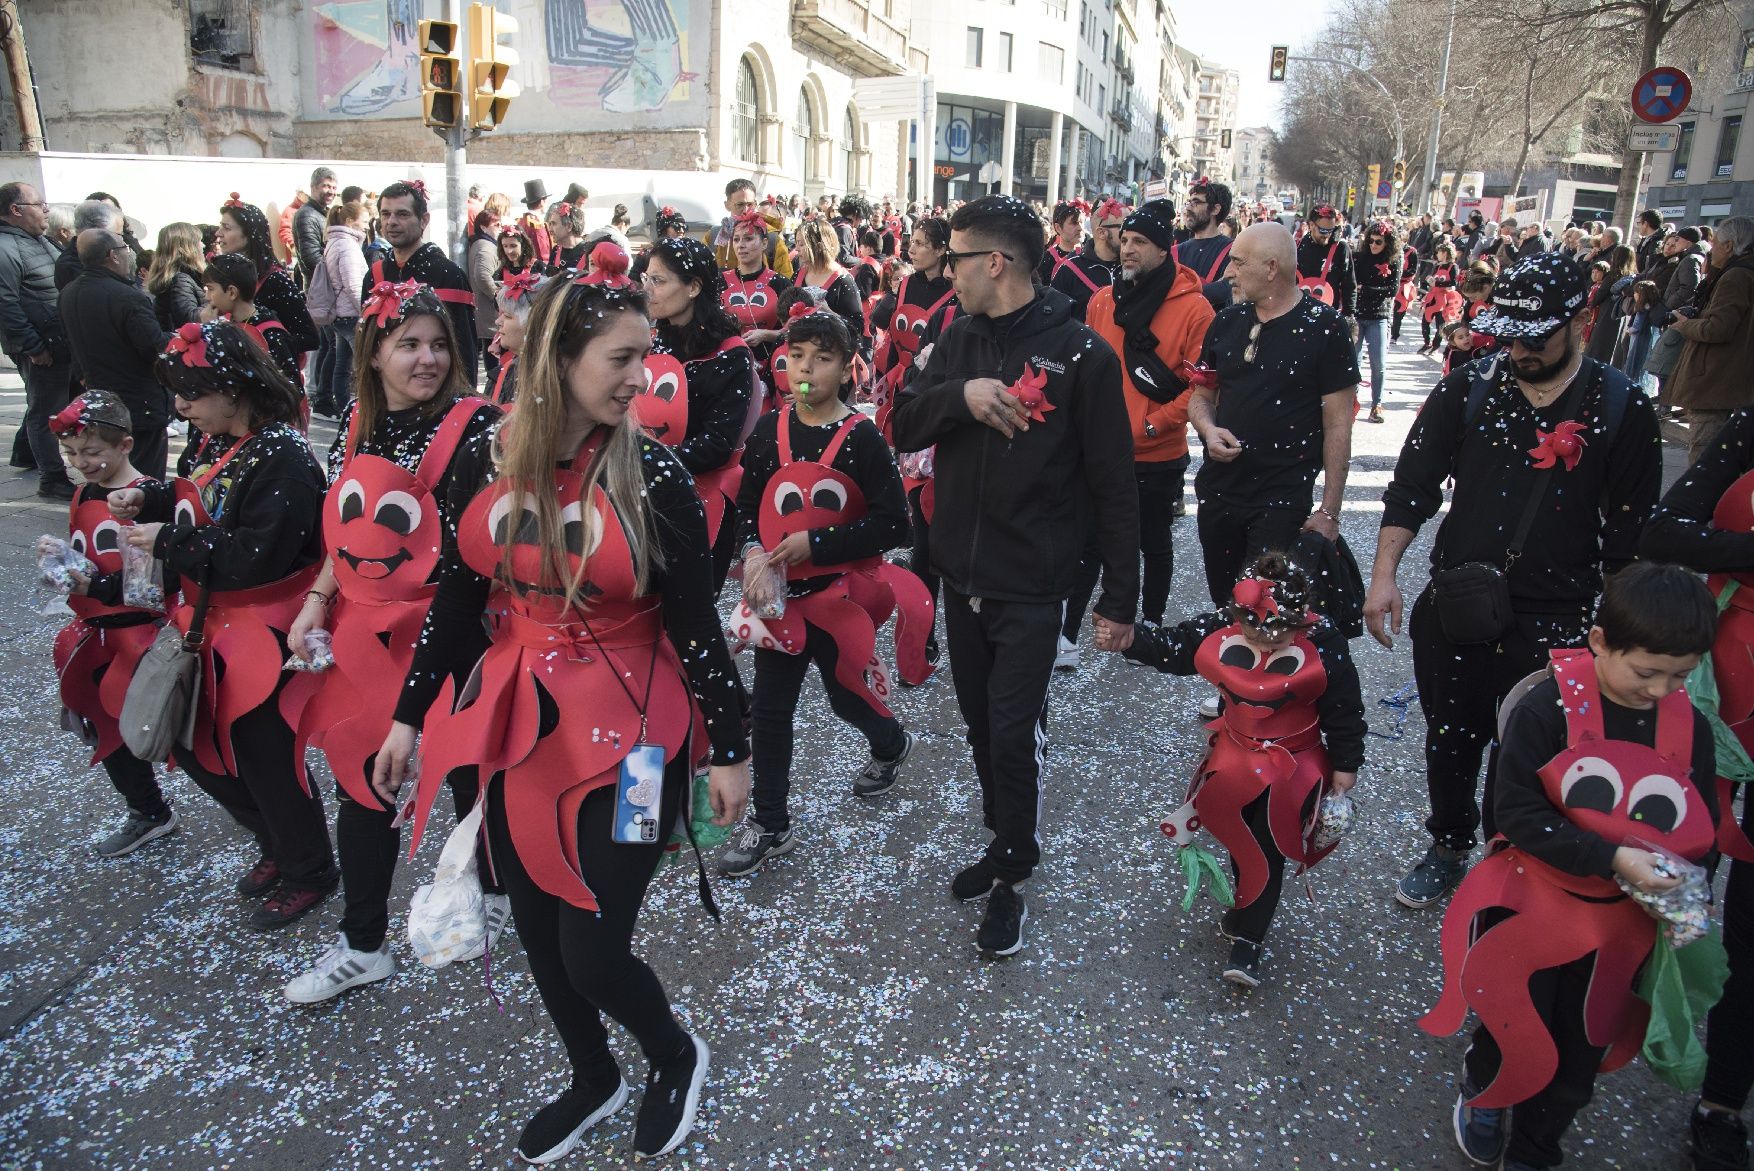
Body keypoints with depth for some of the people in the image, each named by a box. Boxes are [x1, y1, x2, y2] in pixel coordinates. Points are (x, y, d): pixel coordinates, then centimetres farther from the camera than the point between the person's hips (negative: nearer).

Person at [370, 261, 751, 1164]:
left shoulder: (652, 474, -14)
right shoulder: (485, 461, -5)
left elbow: (695, 624, -9)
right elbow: (456, 597, 6)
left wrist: (729, 748, -5)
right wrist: (409, 716, 9)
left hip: (627, 732, -4)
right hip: (515, 724, 5)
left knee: (591, 952, -2)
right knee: (535, 927, 17)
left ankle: (675, 1056, 33)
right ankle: (593, 1080, 45)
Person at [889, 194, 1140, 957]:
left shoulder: (1080, 353, -10)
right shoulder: (960, 338, 7)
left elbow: (1113, 485, -8)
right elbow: (904, 428, 2)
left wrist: (1120, 598, -7)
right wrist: (960, 395, -18)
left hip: (1031, 586, -6)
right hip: (961, 574, 6)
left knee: (1013, 733, -3)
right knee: (981, 725, 16)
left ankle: (1011, 881, 17)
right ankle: (1004, 843, 36)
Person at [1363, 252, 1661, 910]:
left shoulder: (1623, 410, -5)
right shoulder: (1469, 389, -2)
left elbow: (1631, 535, 0)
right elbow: (1412, 487, 1)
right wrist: (1383, 577, -5)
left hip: (1552, 625, -2)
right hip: (1453, 608, 2)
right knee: (1449, 741, 16)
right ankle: (1449, 850, 38)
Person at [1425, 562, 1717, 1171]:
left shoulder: (1690, 726, -6)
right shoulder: (1547, 708, -21)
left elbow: (1703, 824, 5)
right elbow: (1517, 811, -22)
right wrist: (1610, 859, -29)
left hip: (1624, 920, 4)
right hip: (1534, 904, -4)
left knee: (1580, 1053, 15)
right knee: (1516, 1033, 9)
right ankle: (1479, 1089, 45)